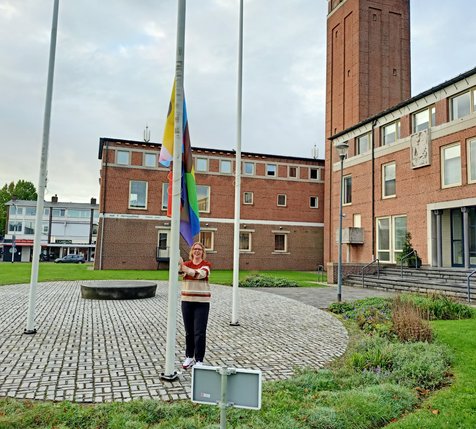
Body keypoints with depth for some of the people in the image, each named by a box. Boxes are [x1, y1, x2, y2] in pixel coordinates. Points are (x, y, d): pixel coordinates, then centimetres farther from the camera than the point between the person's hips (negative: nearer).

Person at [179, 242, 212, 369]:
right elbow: (179, 270, -18)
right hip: (187, 301, 3)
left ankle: (199, 360, 8)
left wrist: (185, 268, -39)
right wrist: (179, 264, -41)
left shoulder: (206, 265, -4)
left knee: (199, 332, -2)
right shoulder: (186, 264, 5)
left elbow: (200, 274, -25)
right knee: (189, 331, 12)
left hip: (202, 302, -3)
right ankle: (189, 357, 28)